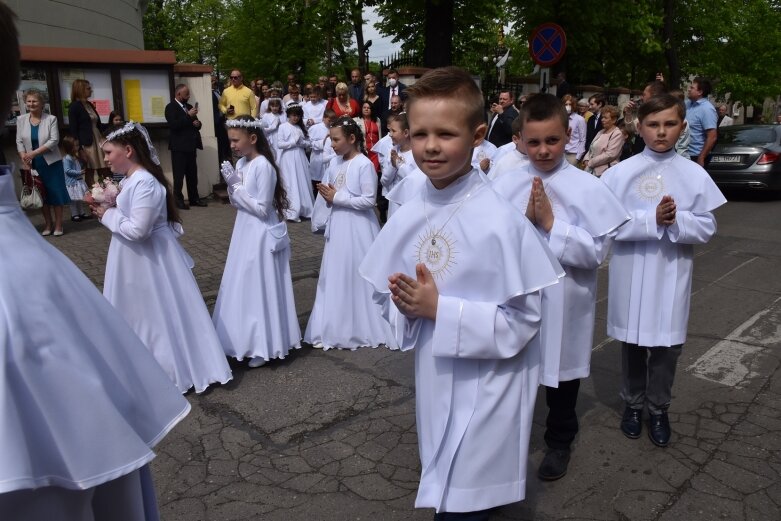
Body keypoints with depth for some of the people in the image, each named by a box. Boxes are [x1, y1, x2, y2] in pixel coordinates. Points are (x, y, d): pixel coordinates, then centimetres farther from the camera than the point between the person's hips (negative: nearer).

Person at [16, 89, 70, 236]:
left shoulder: (51, 119, -7)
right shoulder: (21, 120, 3)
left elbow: (54, 140, -14)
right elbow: (19, 141, 4)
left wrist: (34, 152, -21)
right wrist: (24, 160, -8)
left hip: (51, 162, -3)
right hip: (33, 164, 3)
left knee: (56, 192, 0)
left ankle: (58, 224, 11)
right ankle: (48, 224, 21)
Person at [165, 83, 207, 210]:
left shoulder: (189, 106, 17)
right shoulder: (171, 107, -6)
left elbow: (196, 122, 22)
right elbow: (173, 125, -19)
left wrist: (197, 123, -2)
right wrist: (188, 116, -21)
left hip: (191, 145, 7)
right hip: (179, 146, -7)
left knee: (192, 174, 10)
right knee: (179, 175, -3)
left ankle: (194, 198, 17)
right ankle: (178, 200, 1)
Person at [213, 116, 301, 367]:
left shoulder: (263, 166, -18)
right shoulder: (241, 163, 7)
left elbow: (262, 209, -21)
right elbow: (238, 204, 11)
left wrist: (237, 187, -17)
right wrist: (232, 186, -7)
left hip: (260, 235, -9)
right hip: (244, 232, 9)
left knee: (259, 289, 1)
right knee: (243, 287, 15)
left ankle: (264, 347, 14)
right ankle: (252, 340, 29)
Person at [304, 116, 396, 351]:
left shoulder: (364, 165, -13)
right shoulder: (334, 162, 8)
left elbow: (369, 200, -18)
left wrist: (337, 197, -16)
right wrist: (327, 196, -8)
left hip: (358, 228, -7)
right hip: (338, 225, 7)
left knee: (358, 276, 2)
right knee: (336, 276, 12)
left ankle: (362, 328, 17)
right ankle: (337, 327, 24)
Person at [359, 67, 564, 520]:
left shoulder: (501, 222, -20)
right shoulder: (408, 217, -3)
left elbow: (522, 321, -18)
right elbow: (383, 291, 7)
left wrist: (439, 309, -23)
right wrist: (405, 304, -15)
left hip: (486, 391, -5)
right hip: (434, 380, 6)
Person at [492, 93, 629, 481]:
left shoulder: (587, 188, -10)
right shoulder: (506, 185, -4)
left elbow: (597, 250, -15)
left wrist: (551, 224, -21)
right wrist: (524, 221, -20)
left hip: (563, 302, -1)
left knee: (562, 372, 18)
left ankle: (559, 442, 42)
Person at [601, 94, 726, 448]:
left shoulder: (695, 175, -2)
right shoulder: (621, 172, -5)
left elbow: (707, 228, -3)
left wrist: (676, 220, -21)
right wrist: (652, 219, -22)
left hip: (671, 276, 1)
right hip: (631, 275, 0)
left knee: (666, 346, 8)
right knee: (632, 343, 13)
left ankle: (659, 409, 30)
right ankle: (633, 404, 33)